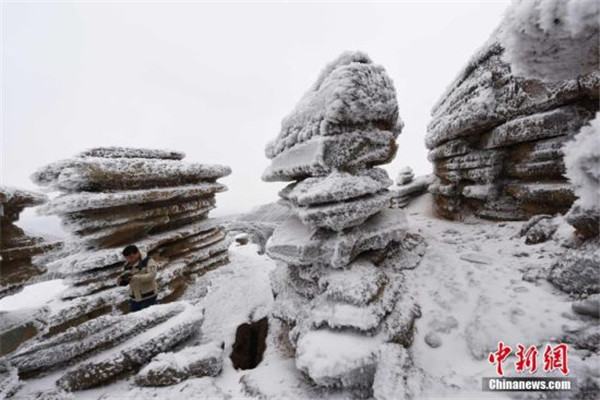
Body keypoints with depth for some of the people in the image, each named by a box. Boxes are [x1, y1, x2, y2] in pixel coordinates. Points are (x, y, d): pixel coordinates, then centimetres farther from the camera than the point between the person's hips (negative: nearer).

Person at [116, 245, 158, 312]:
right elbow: (124, 282, 9)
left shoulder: (148, 261, -11)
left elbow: (151, 275, -24)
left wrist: (134, 278, -34)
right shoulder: (127, 265, 6)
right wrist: (120, 280, -13)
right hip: (134, 298, 6)